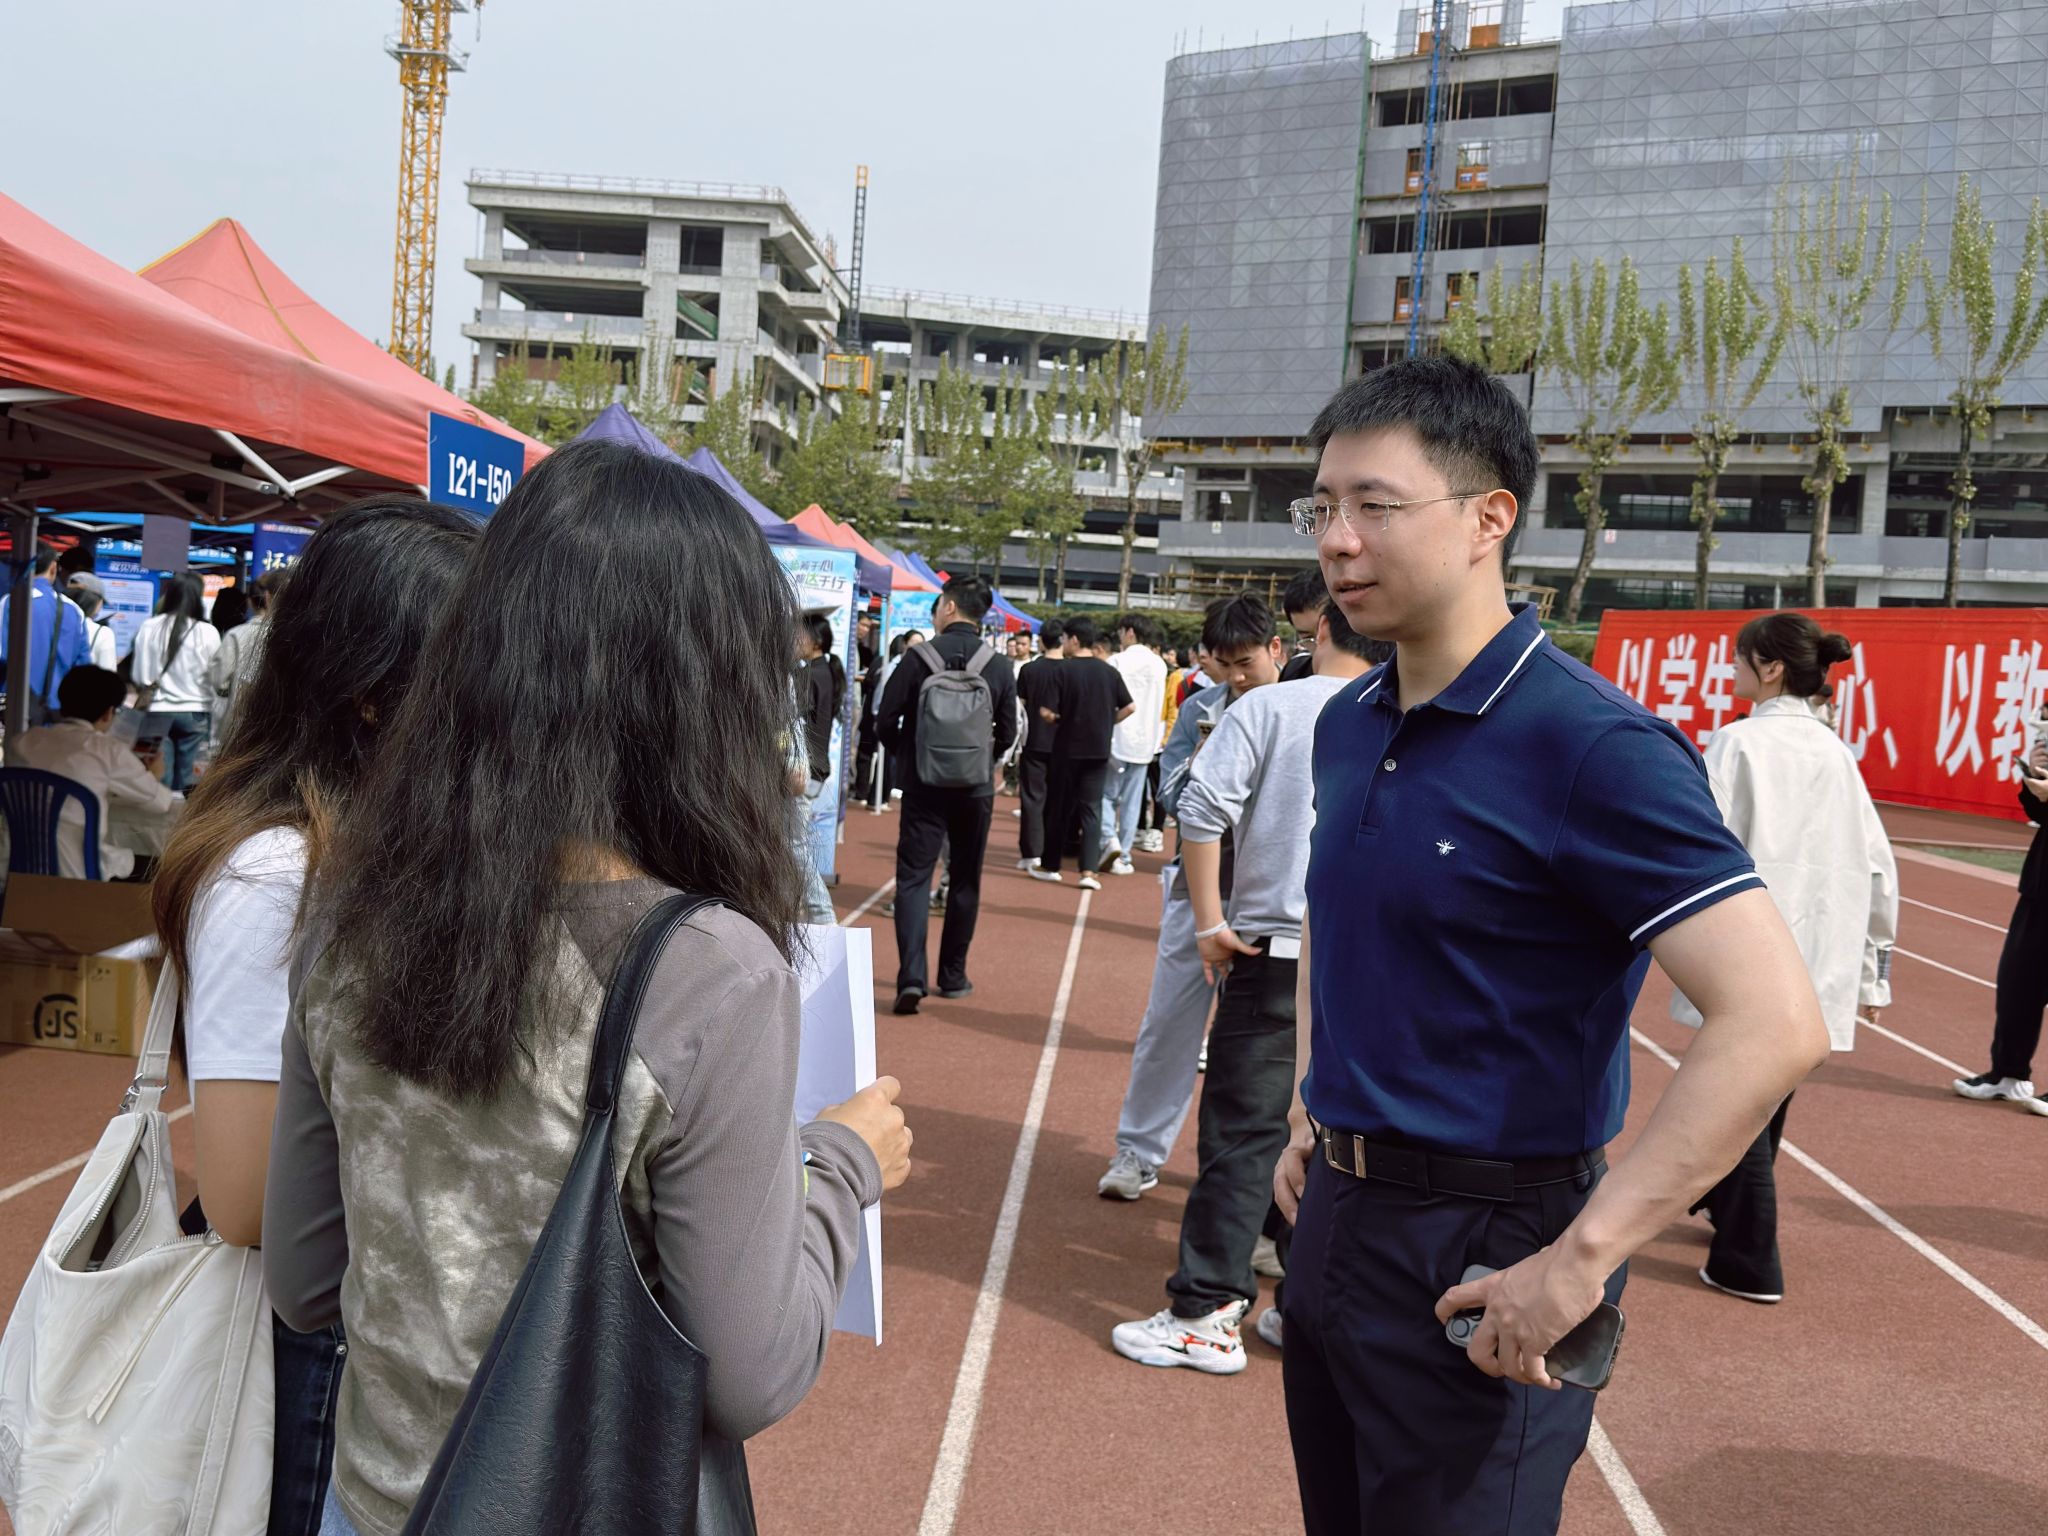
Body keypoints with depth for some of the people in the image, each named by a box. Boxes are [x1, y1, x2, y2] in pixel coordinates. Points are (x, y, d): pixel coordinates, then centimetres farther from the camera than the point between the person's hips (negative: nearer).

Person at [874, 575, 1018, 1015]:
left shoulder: (917, 658, -8)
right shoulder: (1000, 667, -3)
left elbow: (886, 722, -7)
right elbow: (1007, 733, 2)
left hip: (924, 785, -2)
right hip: (976, 786, 2)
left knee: (913, 876, 0)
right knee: (965, 881, 14)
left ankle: (911, 976, -14)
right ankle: (953, 976, 20)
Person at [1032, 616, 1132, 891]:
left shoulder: (1064, 670, -12)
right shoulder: (1109, 671, 1)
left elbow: (1048, 713, -16)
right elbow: (1130, 707, 1)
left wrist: (1055, 716, 6)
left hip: (1068, 748, -3)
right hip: (1099, 749, 3)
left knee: (1059, 808, 10)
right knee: (1091, 809, 5)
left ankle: (1050, 866, 20)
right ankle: (1089, 870, -5)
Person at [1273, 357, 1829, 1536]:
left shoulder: (1592, 744, -20)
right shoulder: (1347, 723, 4)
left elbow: (1776, 1025, -27)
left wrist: (1580, 1262, -28)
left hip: (1480, 1258, -7)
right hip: (1336, 1214, 8)